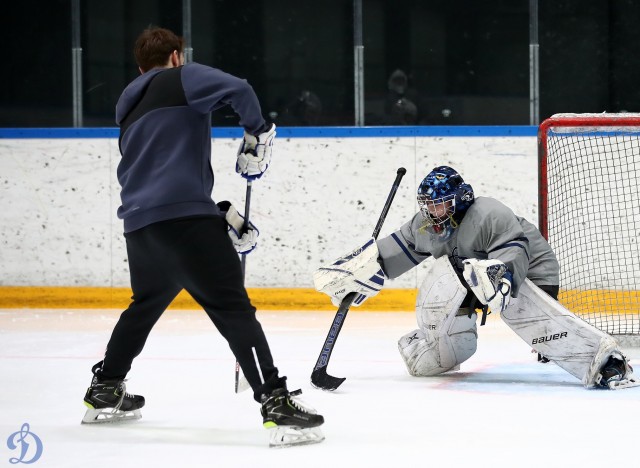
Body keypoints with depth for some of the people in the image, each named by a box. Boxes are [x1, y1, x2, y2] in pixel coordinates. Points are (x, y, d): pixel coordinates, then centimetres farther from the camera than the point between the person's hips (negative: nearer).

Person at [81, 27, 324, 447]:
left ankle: (105, 390, 39)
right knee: (233, 307, -12)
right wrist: (257, 132, 5)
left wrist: (223, 216, 25)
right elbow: (237, 89, -13)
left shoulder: (132, 112, 28)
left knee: (147, 302, 31)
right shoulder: (181, 79, 6)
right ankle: (277, 404, -22)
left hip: (140, 223, 8)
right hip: (184, 217, -8)